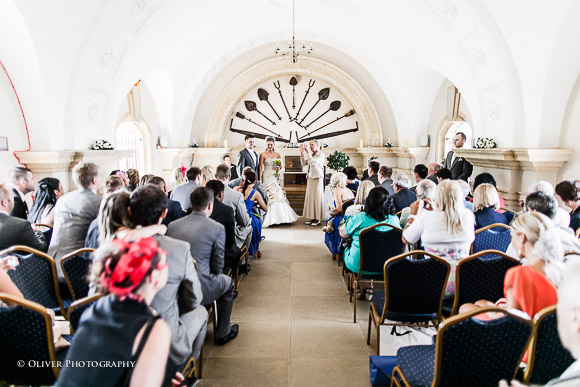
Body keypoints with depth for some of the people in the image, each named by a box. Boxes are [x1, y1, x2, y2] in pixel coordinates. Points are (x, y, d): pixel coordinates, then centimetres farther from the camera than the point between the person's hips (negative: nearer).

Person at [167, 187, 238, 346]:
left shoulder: (172, 225, 3)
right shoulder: (217, 228, -10)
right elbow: (217, 266, -5)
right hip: (199, 292, -5)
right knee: (227, 282, 25)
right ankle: (223, 333, 35)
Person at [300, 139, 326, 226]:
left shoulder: (321, 154, -8)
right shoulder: (311, 154, 12)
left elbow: (313, 162, -22)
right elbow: (304, 163, 7)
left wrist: (308, 152, -22)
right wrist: (302, 152, 0)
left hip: (318, 178, -7)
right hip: (310, 177, 7)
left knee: (317, 197, -4)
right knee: (310, 197, 7)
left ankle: (318, 219, 2)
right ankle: (313, 218, 13)